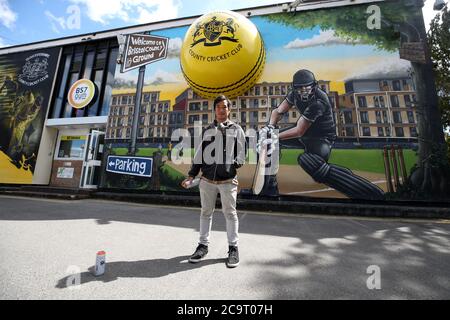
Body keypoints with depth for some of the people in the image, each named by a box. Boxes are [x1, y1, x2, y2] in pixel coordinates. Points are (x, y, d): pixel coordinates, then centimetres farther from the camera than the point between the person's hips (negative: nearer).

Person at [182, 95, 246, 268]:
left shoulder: (236, 129, 6)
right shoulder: (208, 130, 13)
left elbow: (241, 154, 4)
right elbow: (199, 155, 12)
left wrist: (235, 168, -10)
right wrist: (191, 176, 7)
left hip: (228, 180, -3)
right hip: (207, 179, 3)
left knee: (230, 213, 5)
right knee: (206, 212, 13)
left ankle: (233, 248, 21)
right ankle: (203, 245, 29)